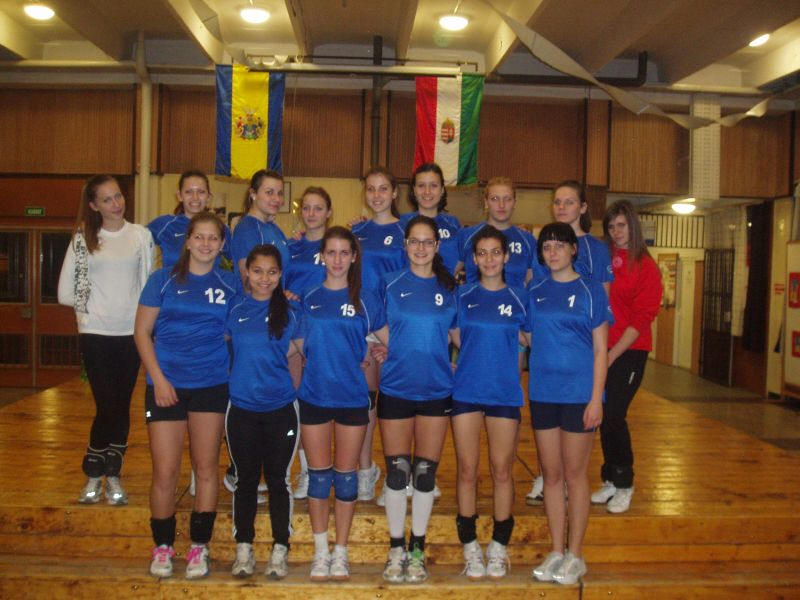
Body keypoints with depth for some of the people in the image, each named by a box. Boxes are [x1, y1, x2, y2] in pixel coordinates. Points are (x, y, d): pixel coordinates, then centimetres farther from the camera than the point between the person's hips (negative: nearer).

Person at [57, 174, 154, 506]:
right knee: (107, 406, -4)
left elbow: (148, 282, 5)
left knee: (122, 406, 8)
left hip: (131, 333, 1)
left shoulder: (141, 235, 4)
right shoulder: (83, 238, 2)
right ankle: (93, 476, 15)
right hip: (95, 333, -1)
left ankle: (113, 475, 21)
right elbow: (65, 291, 3)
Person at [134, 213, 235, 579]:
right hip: (167, 384, -1)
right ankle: (162, 547, 17)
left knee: (206, 467, 6)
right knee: (165, 471, -1)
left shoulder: (230, 285, 6)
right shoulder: (163, 280, 2)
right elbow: (142, 332, 1)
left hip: (211, 386, 1)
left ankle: (199, 547, 18)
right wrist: (158, 379, -8)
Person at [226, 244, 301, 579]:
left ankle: (280, 550, 18)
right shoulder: (236, 309, 2)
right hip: (242, 408, 1)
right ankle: (244, 549, 23)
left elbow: (294, 348, 6)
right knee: (245, 479, 10)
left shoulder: (289, 311, -1)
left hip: (281, 409, -1)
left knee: (278, 479, 6)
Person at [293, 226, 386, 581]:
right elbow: (300, 347, 10)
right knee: (318, 475, 6)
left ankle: (341, 552, 18)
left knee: (345, 475, 6)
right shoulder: (309, 299, 4)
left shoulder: (365, 299, 1)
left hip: (352, 397, -1)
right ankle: (321, 551, 20)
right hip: (314, 396, 1)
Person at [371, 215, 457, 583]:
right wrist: (406, 357, -2)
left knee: (425, 472, 5)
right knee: (397, 471, 3)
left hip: (436, 390, 1)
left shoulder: (449, 287, 5)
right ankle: (396, 549, 17)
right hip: (395, 388, -1)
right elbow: (382, 331, 5)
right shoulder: (391, 284, 2)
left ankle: (417, 550, 18)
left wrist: (448, 364, -3)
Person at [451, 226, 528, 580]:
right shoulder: (463, 297, 4)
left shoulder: (519, 298, 3)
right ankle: (470, 546, 16)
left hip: (505, 394, 0)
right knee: (467, 470, 3)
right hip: (466, 392, 0)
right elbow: (456, 338, 7)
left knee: (502, 470, 5)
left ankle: (499, 546, 19)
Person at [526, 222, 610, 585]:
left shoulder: (591, 290, -2)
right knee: (551, 474, 10)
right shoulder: (535, 294, 8)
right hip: (542, 394, 4)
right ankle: (556, 551, 22)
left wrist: (596, 398, -10)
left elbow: (600, 349, -4)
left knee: (574, 474, 4)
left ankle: (575, 555, 17)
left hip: (579, 393, -3)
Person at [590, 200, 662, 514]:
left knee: (613, 416, -6)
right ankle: (611, 480, 22)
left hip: (629, 351, -3)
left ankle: (624, 485, 12)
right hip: (601, 348, 4)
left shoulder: (646, 267, -3)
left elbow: (642, 318, -8)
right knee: (605, 416, 7)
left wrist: (612, 355, -13)